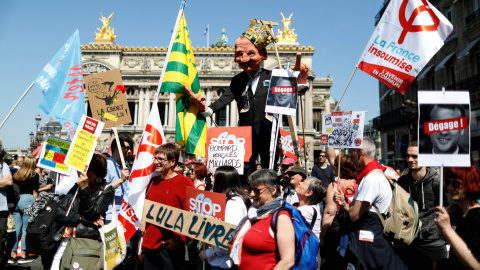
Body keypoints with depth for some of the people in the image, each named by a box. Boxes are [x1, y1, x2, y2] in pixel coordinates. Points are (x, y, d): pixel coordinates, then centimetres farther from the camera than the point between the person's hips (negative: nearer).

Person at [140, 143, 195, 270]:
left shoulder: (185, 183, -11)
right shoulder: (153, 181, 9)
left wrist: (178, 239, -15)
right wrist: (143, 222, 9)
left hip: (170, 246, -6)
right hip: (148, 244, 6)